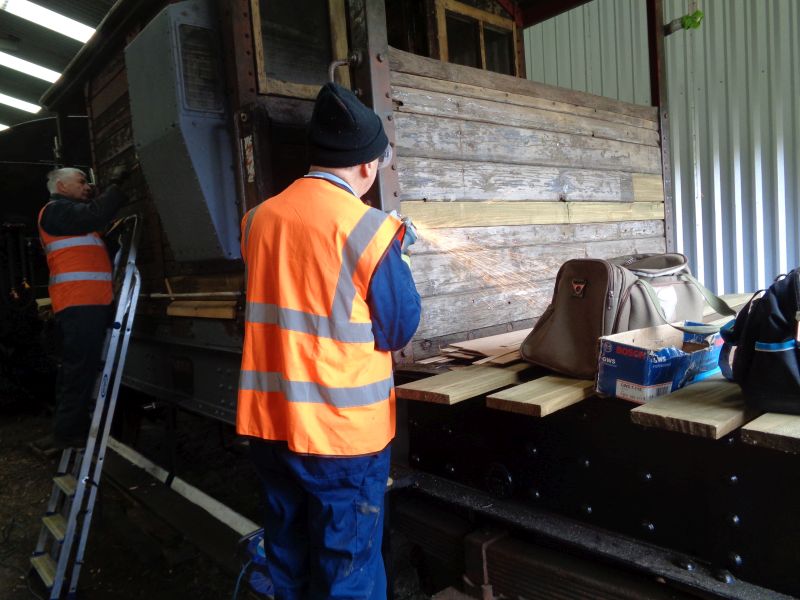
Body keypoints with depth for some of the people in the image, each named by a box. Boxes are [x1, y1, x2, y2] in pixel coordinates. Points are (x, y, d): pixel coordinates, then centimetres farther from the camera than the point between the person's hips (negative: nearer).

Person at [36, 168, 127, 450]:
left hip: (85, 303, 11)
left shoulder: (69, 213, 29)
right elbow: (94, 214, -18)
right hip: (81, 303, -11)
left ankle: (69, 430, 20)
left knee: (77, 368, 13)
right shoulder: (56, 209, -4)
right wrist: (120, 186, -9)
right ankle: (69, 432, -6)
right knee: (81, 368, -10)